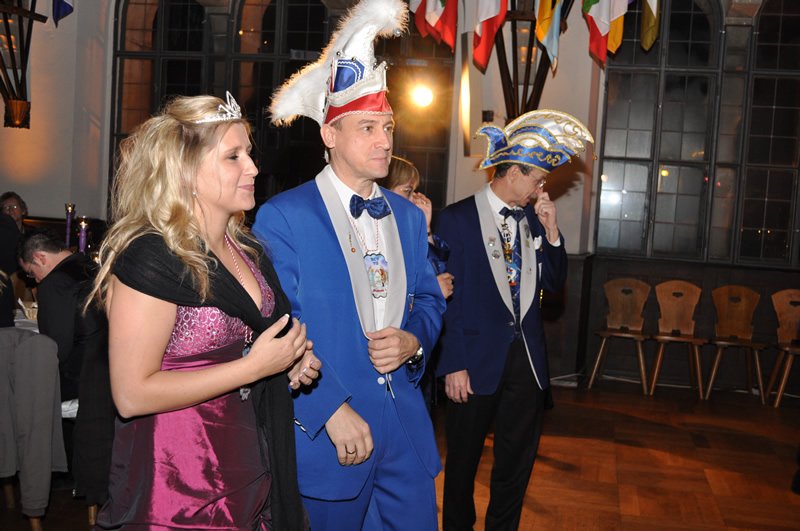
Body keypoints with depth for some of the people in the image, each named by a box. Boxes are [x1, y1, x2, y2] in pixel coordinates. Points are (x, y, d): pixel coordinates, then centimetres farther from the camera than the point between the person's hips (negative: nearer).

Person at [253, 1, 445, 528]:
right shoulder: (283, 217, -10)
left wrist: (414, 340, -6)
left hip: (407, 428, 5)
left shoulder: (409, 216, 9)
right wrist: (332, 409, -17)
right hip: (327, 430, -5)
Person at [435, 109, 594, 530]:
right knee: (464, 459, 13)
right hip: (477, 359, -5)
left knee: (518, 459, 15)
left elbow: (553, 283, 9)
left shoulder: (532, 220, 7)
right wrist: (454, 365, -13)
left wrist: (551, 232, -4)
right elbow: (447, 296, -11)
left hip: (526, 358, 5)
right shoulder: (458, 219, -9)